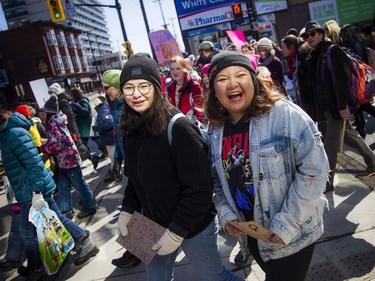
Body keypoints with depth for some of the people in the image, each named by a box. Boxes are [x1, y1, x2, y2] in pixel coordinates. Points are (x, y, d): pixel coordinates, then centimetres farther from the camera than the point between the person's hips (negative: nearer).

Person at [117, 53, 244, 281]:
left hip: (193, 228, -6)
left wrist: (177, 231, -20)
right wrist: (127, 210, -2)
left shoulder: (178, 127, -24)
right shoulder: (132, 129, -2)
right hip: (154, 226, 6)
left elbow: (199, 188, -23)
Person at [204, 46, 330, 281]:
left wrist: (287, 224, -20)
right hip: (250, 234, 5)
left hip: (292, 236, -5)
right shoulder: (215, 130, -1)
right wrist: (226, 214, -5)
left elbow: (314, 169, -20)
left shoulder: (285, 114, -19)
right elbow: (218, 180, 9)